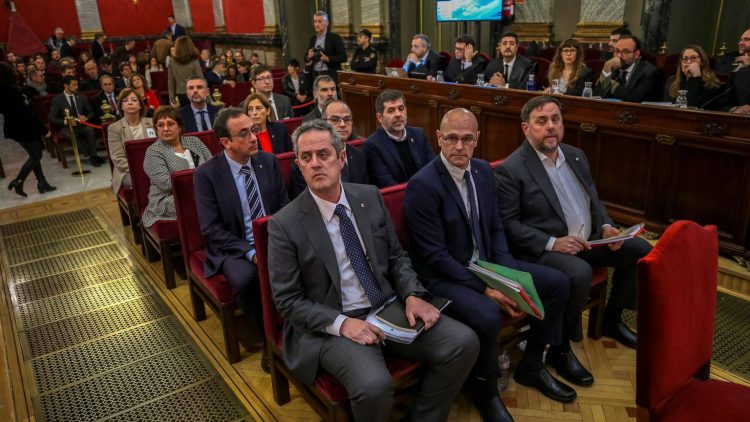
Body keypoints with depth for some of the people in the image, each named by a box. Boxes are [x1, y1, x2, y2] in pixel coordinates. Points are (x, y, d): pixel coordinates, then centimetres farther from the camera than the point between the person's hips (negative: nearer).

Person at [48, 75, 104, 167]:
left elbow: (91, 112, 16)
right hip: (66, 127, -2)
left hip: (81, 126, 3)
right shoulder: (57, 100, 3)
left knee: (90, 130, -33)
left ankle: (93, 156, -32)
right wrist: (65, 121, -21)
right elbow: (52, 118, -2)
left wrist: (86, 118, -9)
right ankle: (91, 156, -32)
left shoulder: (81, 97, 14)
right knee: (71, 135, -38)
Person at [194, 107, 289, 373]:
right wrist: (250, 253, -21)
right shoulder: (207, 174, -8)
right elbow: (211, 228, -11)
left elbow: (284, 208, 7)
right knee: (244, 279, -34)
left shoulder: (269, 161, 2)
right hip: (234, 247, -2)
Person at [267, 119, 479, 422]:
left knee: (464, 342, -13)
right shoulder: (285, 224, -9)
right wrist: (341, 323, -21)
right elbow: (287, 300, -8)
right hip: (331, 324, -4)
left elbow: (397, 256, 11)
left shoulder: (370, 196, 3)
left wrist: (412, 295, -8)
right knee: (374, 386, -32)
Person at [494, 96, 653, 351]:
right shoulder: (510, 170, -12)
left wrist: (605, 227, 1)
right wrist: (552, 243, -24)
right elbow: (508, 223, -16)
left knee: (642, 250, 4)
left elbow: (594, 200, 21)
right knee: (580, 273, -34)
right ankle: (559, 344, -8)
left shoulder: (576, 156, 12)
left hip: (589, 240, 9)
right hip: (542, 250, -8)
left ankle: (612, 320, 21)